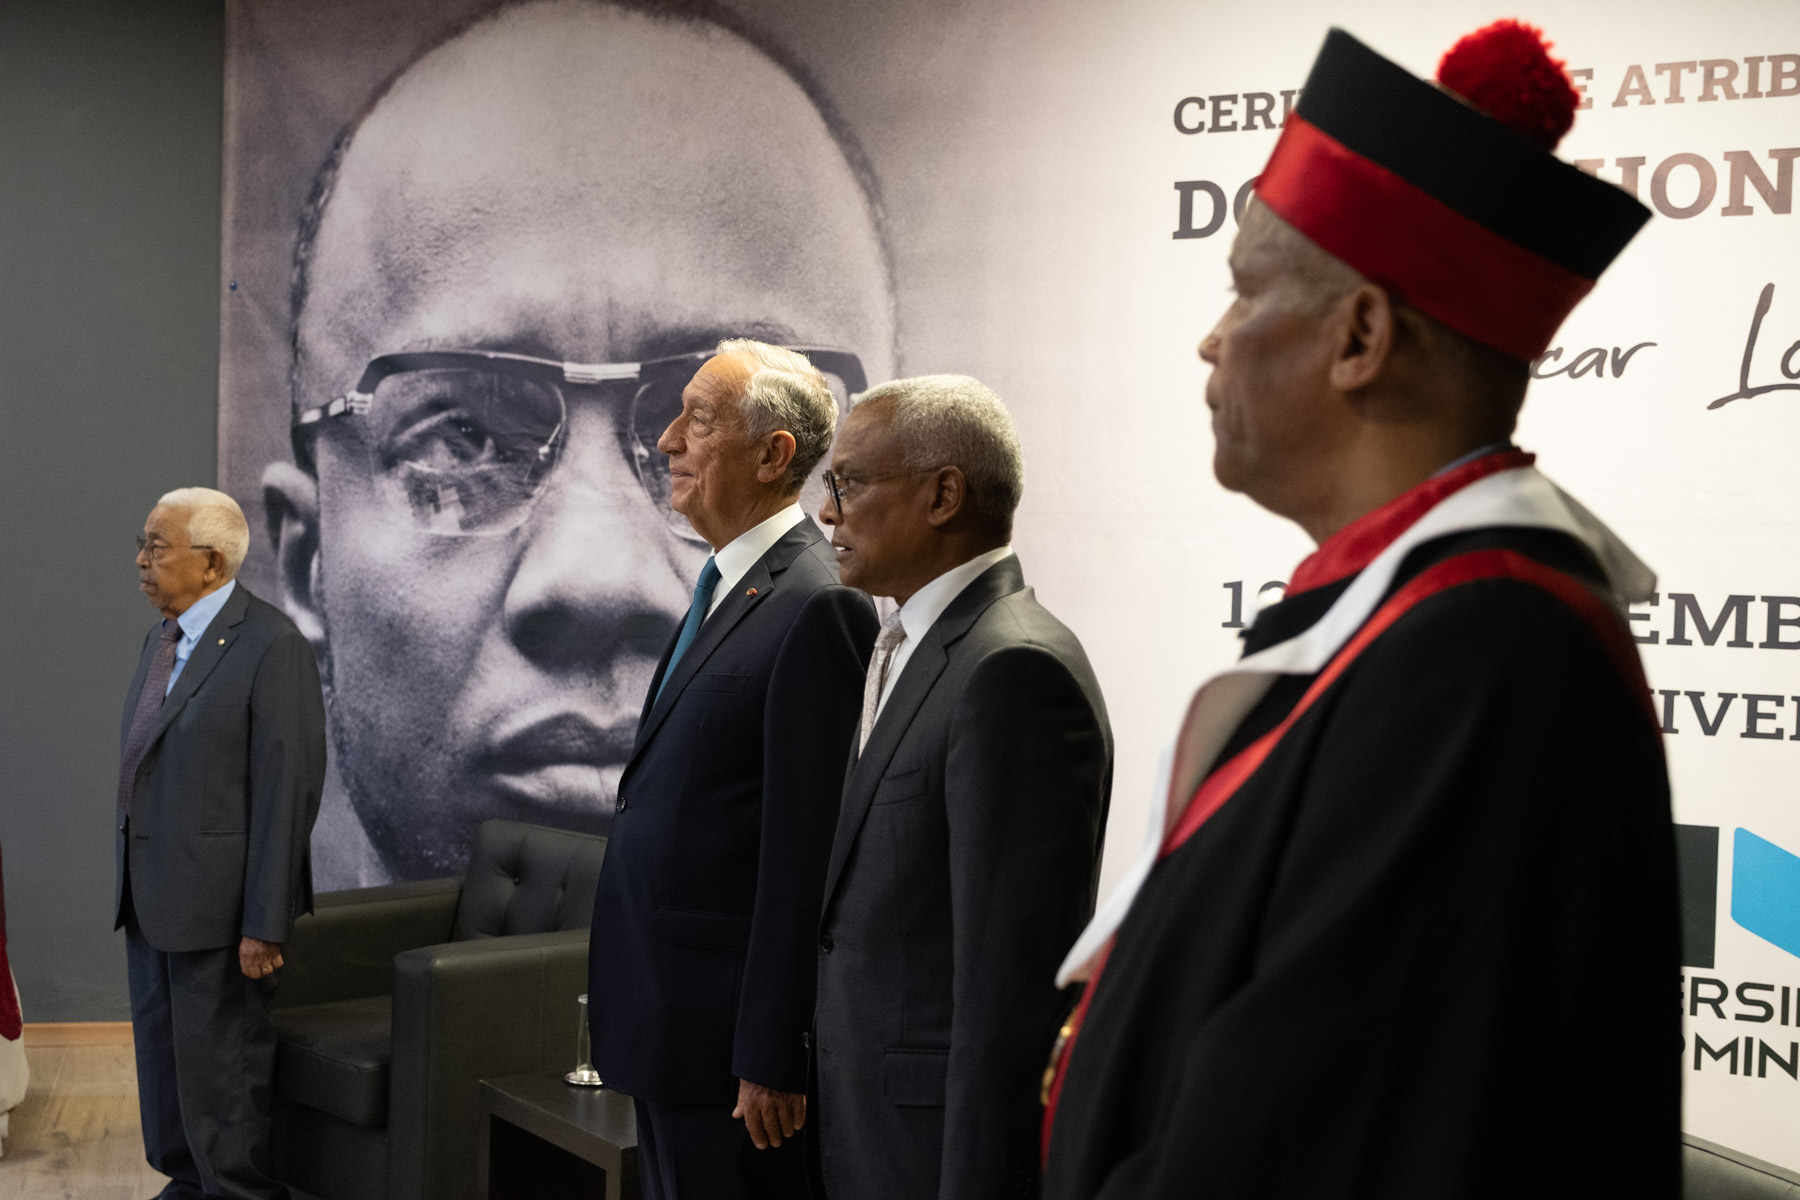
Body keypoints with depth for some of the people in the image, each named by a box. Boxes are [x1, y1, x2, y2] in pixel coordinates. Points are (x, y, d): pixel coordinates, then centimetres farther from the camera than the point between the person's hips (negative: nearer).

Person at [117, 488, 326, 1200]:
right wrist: (132, 886, 12)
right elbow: (147, 769, 16)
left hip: (217, 901, -9)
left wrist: (265, 922, -20)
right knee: (161, 1051, 17)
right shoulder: (161, 640, 14)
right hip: (151, 897, 9)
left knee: (218, 1060, 0)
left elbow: (289, 788, -18)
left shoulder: (271, 645, -15)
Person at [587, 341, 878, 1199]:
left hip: (728, 1032, -9)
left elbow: (803, 854, -21)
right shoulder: (725, 585, 12)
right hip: (666, 1028, 9)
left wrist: (770, 1059, -20)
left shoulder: (815, 607, -18)